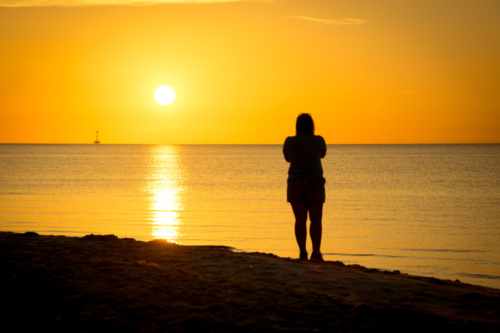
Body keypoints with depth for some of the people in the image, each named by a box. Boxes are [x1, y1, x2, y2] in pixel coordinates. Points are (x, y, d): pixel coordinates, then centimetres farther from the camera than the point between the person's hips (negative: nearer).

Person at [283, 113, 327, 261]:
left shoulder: (289, 141, -4)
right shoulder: (318, 140, -5)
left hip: (295, 184, 1)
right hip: (314, 184, -1)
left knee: (300, 220, 4)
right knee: (316, 220, 3)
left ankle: (303, 252, -3)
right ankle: (316, 252, -7)